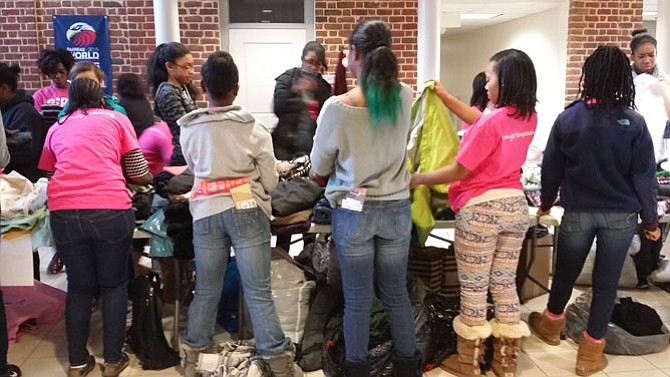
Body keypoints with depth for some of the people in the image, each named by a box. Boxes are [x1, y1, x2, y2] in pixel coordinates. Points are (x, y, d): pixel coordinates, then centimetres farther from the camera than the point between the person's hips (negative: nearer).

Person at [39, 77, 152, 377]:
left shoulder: (57, 128, 22)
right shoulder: (116, 119, 15)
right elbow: (138, 175, 12)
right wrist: (149, 177, 33)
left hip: (64, 211, 3)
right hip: (110, 209, -2)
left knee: (79, 287, 18)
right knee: (114, 285, 14)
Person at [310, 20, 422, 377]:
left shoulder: (337, 107, -16)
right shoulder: (404, 97, -5)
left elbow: (320, 168, -2)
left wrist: (334, 174, 18)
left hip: (353, 212, -3)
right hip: (396, 209, 4)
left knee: (357, 299, 10)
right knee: (396, 293, 18)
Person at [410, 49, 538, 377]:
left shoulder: (493, 121, -21)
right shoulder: (529, 118, 3)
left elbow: (459, 171, -17)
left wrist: (419, 179, -6)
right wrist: (444, 96, 16)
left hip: (481, 207, -7)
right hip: (515, 204, 7)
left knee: (473, 288, 7)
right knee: (505, 284, 16)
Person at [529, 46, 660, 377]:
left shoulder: (568, 118, -7)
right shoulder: (634, 122, -8)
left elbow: (551, 168, -1)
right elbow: (644, 176, -6)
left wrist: (546, 203, 14)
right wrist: (650, 219, 5)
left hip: (578, 212, 1)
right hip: (621, 215, 0)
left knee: (565, 272, 19)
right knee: (606, 282, 10)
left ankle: (551, 324, 43)